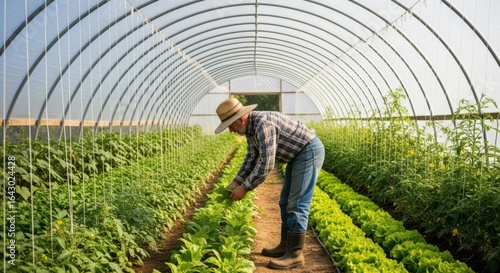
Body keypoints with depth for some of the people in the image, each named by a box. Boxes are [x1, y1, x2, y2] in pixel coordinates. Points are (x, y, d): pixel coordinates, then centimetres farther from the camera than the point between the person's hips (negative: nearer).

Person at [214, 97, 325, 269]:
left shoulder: (263, 124, -27)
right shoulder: (250, 127, 5)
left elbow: (266, 164, -29)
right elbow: (252, 158, 14)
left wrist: (245, 188, -21)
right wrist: (236, 182, 9)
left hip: (309, 152, -10)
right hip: (299, 154, 10)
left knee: (297, 205, -9)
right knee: (286, 202, 13)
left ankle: (295, 255, -1)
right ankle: (285, 246, 22)